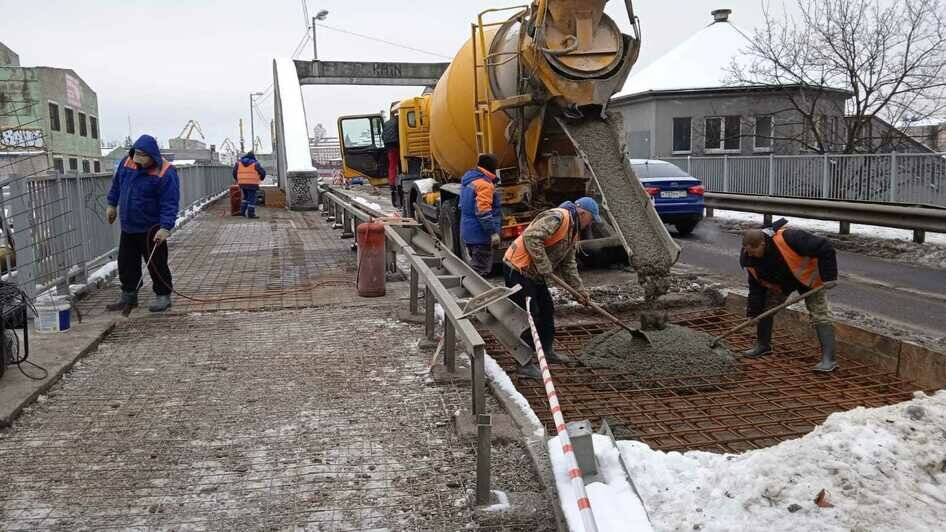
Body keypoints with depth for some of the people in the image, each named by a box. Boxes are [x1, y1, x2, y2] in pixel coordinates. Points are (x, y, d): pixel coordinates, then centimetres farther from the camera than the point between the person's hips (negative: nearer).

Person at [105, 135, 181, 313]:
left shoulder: (165, 173, -19)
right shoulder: (127, 162, 0)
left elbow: (170, 204, -22)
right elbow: (117, 184, 18)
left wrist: (165, 227, -30)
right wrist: (112, 204, 22)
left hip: (152, 229, -6)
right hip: (128, 227, 7)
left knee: (156, 264, 0)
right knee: (126, 262, 14)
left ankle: (163, 296, 14)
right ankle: (129, 296, 27)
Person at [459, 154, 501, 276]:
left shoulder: (468, 180, 13)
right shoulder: (484, 184, -17)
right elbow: (483, 212, -24)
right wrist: (494, 233, -22)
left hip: (468, 233, 10)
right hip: (480, 235, -9)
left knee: (474, 266, 19)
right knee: (481, 270, -5)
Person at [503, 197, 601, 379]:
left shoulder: (574, 231, 14)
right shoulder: (557, 217, -20)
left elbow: (569, 264, 18)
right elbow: (531, 237, -32)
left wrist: (580, 289, 10)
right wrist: (545, 268, -27)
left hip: (534, 274, 11)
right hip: (518, 269, -11)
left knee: (547, 310, 20)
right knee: (529, 316, -9)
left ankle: (547, 350, 37)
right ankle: (525, 365, -2)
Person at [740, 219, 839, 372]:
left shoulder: (788, 238, -42)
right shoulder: (750, 258, -21)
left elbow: (825, 248, -34)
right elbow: (756, 285, -9)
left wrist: (828, 277, -32)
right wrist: (753, 312, -14)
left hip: (808, 277, -6)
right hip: (780, 283, 6)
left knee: (820, 316, -12)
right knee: (765, 308, 2)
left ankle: (828, 359, -15)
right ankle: (763, 346, 20)